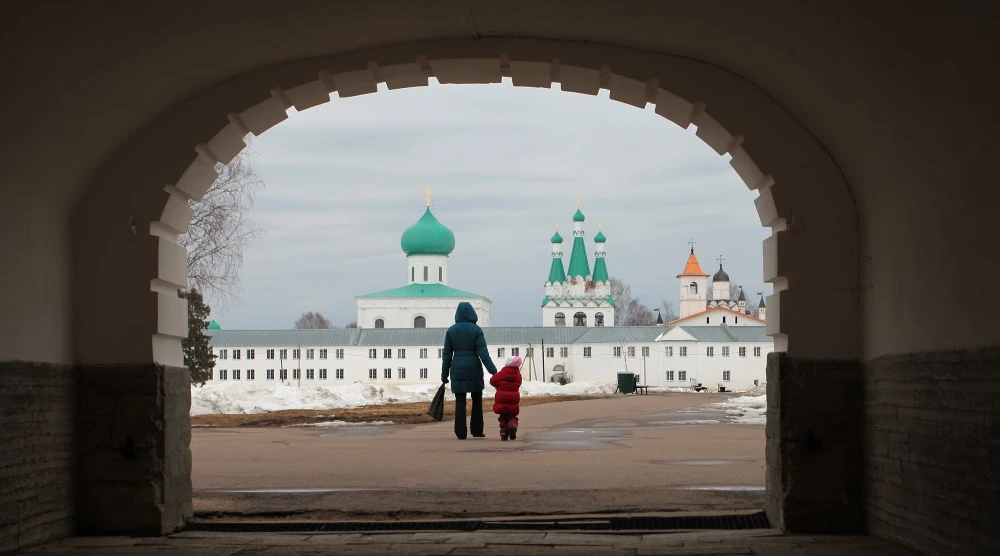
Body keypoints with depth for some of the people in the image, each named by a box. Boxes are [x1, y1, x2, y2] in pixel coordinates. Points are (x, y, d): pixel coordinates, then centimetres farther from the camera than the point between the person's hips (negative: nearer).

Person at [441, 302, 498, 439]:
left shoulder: (451, 330, 0)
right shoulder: (476, 330, -5)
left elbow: (447, 355, 1)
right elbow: (483, 352, -13)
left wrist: (444, 375, 8)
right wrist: (493, 370, -12)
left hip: (457, 371, 1)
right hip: (474, 369, -1)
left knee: (460, 402, 5)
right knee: (477, 400, 15)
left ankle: (461, 433, 0)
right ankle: (477, 430, 14)